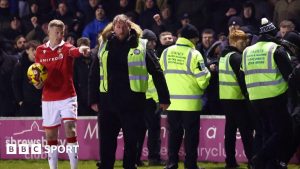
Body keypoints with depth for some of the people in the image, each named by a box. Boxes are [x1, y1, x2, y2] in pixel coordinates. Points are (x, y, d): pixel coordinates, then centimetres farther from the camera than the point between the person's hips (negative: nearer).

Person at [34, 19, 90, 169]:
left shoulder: (66, 48, -4)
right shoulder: (40, 50, 6)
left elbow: (74, 51, -29)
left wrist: (81, 50, -54)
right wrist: (38, 83, -6)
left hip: (67, 97, -3)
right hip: (48, 99, 3)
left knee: (70, 130, -14)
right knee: (50, 135, 6)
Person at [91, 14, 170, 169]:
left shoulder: (141, 47, -1)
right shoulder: (104, 47, 8)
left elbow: (157, 73, 2)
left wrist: (164, 98, 0)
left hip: (132, 102, -2)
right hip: (108, 101, 2)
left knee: (131, 140, 5)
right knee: (106, 140, 5)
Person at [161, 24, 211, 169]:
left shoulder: (166, 53, 3)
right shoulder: (194, 54, -11)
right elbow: (202, 80, -11)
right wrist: (207, 73, 10)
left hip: (171, 101, 4)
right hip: (190, 102, -4)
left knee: (174, 133, 11)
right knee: (191, 135, 3)